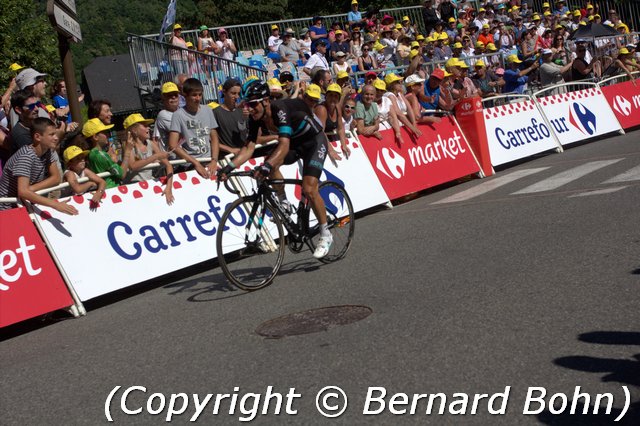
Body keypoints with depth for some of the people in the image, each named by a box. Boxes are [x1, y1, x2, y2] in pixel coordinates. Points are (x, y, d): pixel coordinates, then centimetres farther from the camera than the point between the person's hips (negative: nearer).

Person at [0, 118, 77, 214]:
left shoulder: (48, 151, -5)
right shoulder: (27, 155, -27)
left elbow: (56, 178, -4)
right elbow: (23, 192, -37)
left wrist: (31, 189, -19)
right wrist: (55, 204, -43)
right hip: (9, 208, -7)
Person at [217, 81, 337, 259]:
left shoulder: (280, 109, -35)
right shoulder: (256, 118, -14)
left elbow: (284, 145, -47)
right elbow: (249, 147, -17)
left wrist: (268, 165, -62)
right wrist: (230, 167, -31)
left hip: (315, 142, -7)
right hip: (294, 142, 7)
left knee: (309, 189, -20)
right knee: (270, 165, -20)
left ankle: (325, 235, -3)